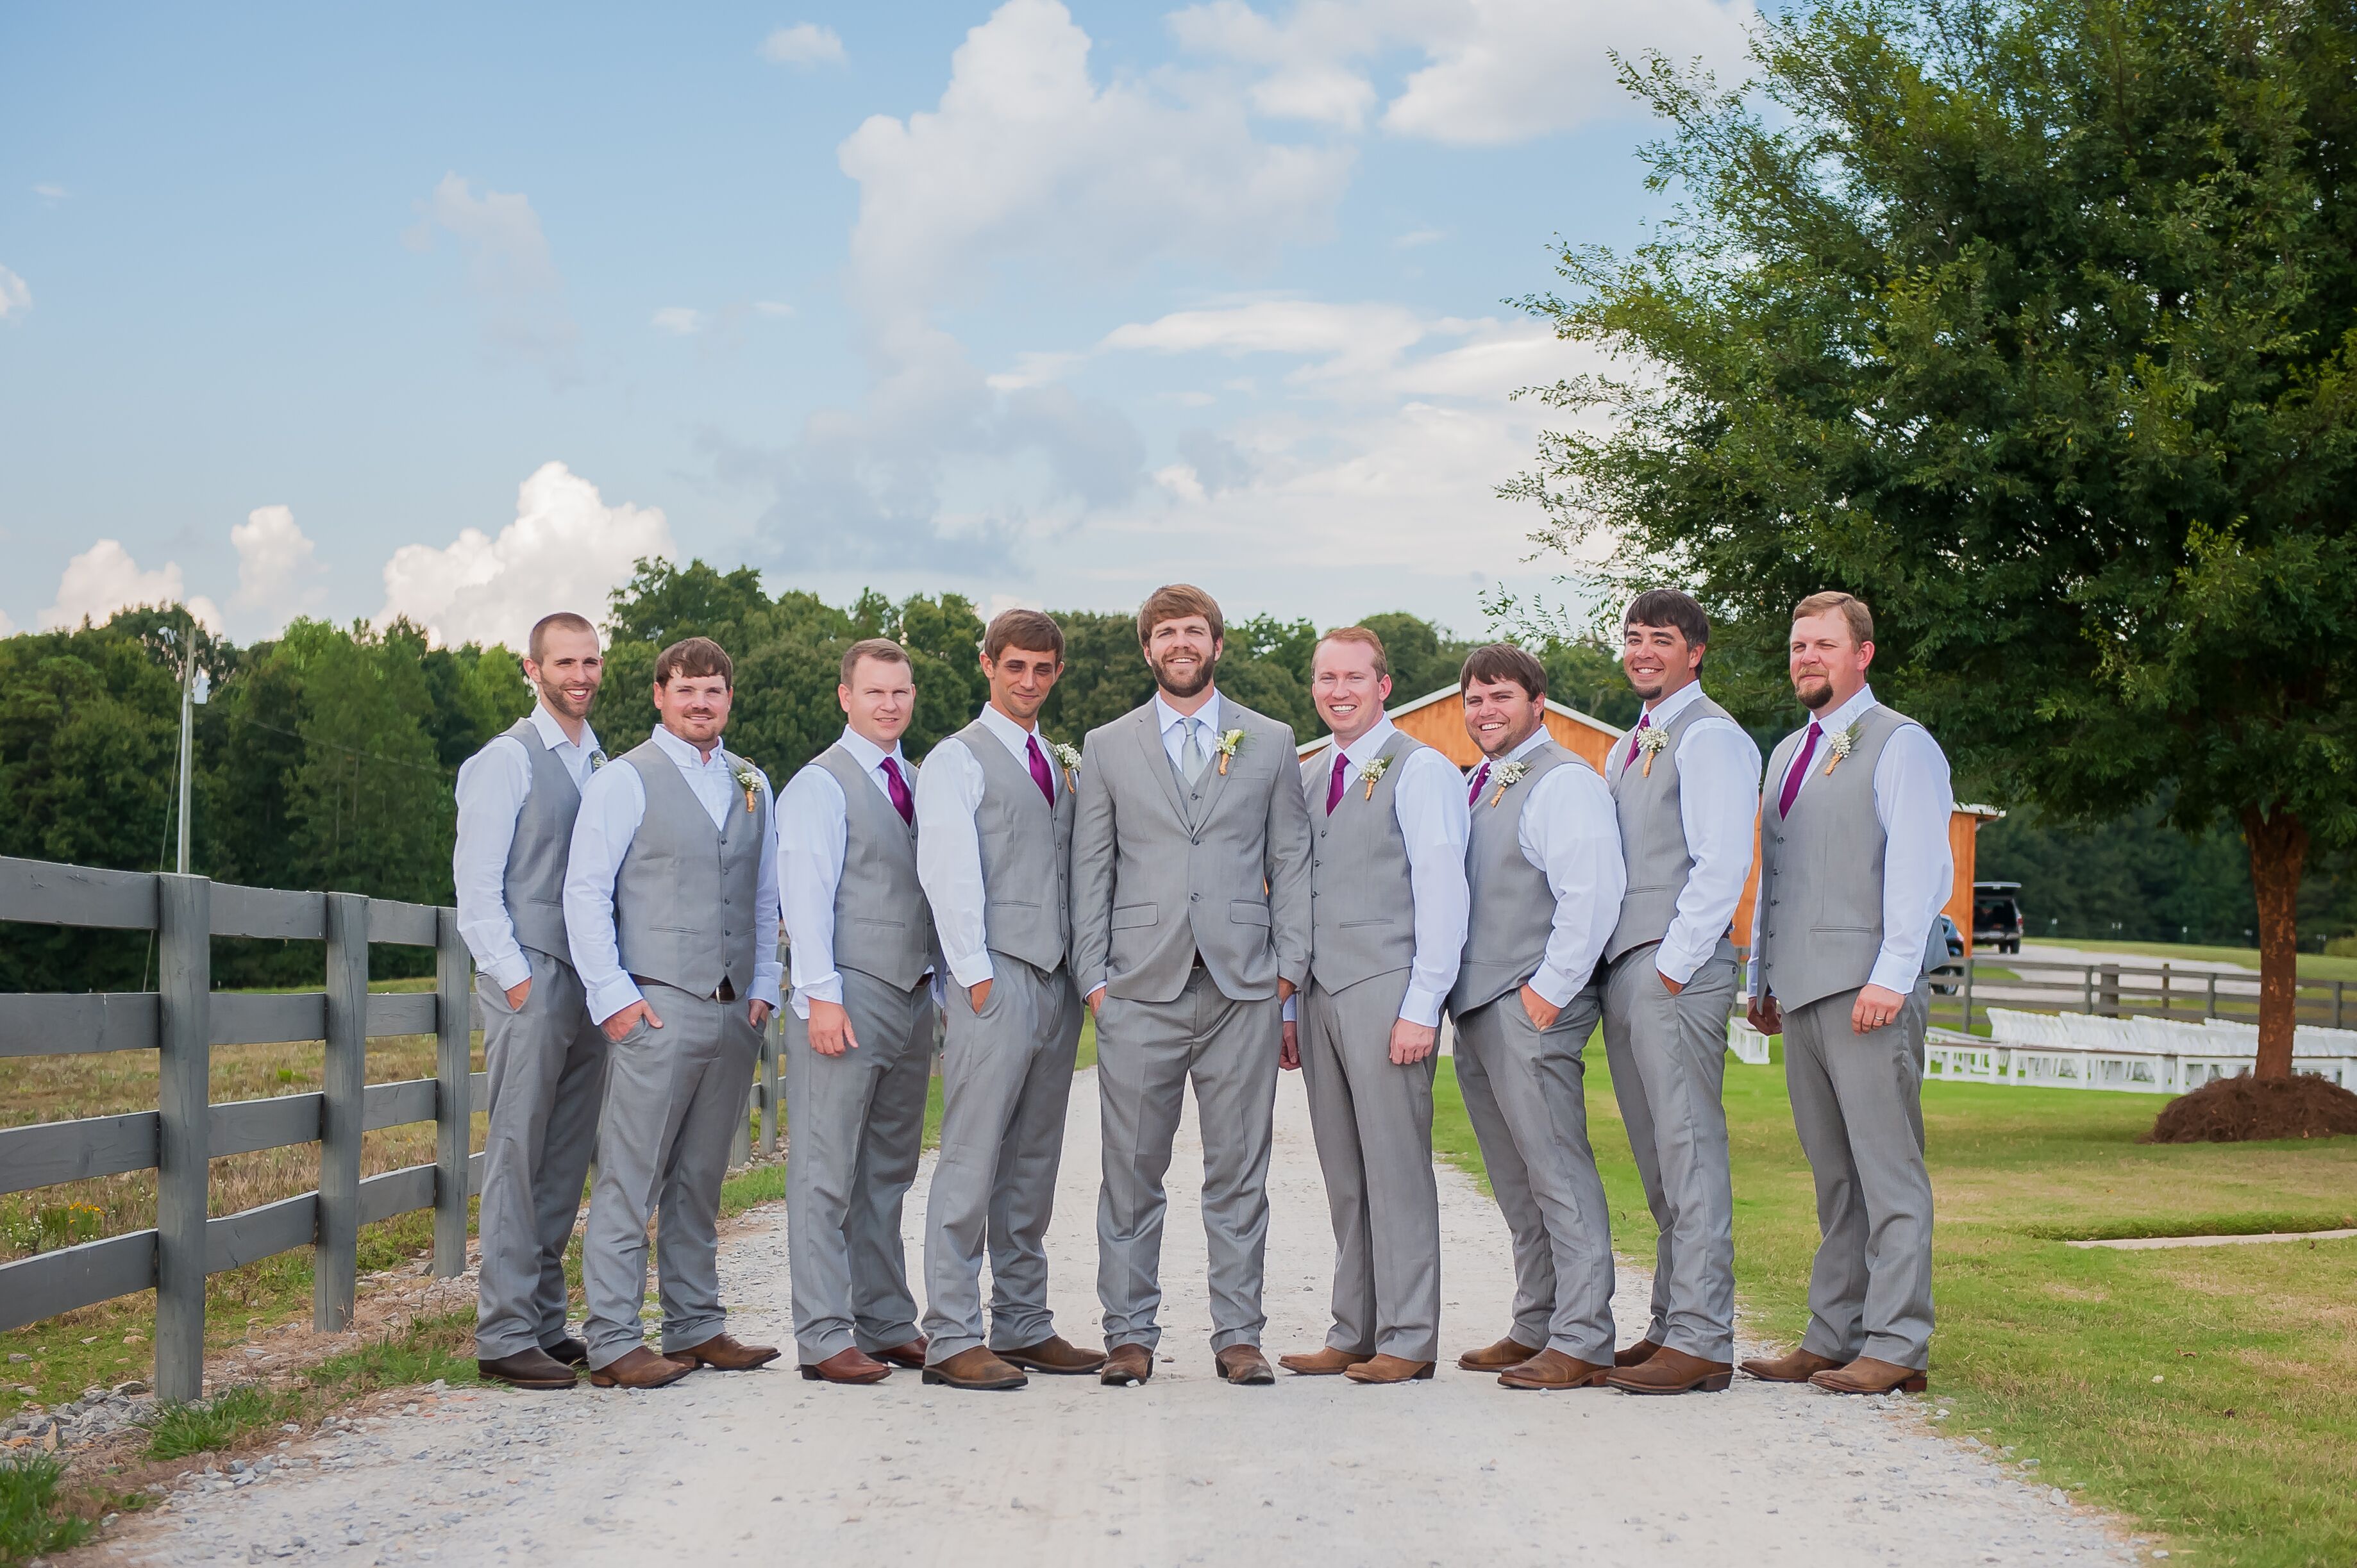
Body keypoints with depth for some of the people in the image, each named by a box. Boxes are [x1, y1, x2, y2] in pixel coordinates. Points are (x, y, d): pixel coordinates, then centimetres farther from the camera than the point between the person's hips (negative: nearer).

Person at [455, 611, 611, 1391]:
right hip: (530, 982, -6)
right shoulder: (506, 759, -3)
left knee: (567, 1161, 8)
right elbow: (476, 881, -7)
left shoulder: (603, 765, 17)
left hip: (591, 985, 6)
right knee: (517, 1156, -6)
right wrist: (513, 978, -13)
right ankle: (504, 1335, -3)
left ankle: (545, 1325, 14)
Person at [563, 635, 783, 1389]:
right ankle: (613, 1343, -3)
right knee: (629, 1181, -6)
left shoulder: (753, 785, 15)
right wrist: (613, 996, -10)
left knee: (701, 1181, 13)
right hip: (656, 1010, -5)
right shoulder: (625, 780, -1)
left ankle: (697, 1328, 20)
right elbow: (585, 893, -5)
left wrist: (764, 986, 9)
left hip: (735, 1014, 6)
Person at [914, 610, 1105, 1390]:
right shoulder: (957, 760, 0)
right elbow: (948, 871, -8)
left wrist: (1086, 969, 9)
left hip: (1057, 978, 7)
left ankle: (1024, 1327, 16)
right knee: (972, 1161, -8)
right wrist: (976, 973, -14)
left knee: (1033, 1164, 10)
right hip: (996, 979, -7)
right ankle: (952, 1339, -6)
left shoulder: (1058, 765, 20)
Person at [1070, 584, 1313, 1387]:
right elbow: (1090, 870, 9)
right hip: (1140, 990, 0)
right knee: (1131, 1170, 2)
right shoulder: (1106, 747, 11)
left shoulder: (1270, 742, 11)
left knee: (1239, 1170, 3)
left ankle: (1238, 1335, 11)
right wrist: (1094, 976, 0)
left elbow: (1292, 861, 9)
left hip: (1244, 988, 0)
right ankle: (1129, 1334, 10)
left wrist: (1289, 968, 0)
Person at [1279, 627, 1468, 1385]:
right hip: (1319, 993, 7)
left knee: (1396, 1167, -5)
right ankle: (1354, 1334, 14)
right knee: (1343, 1174, 9)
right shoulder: (1308, 777, 17)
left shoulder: (1420, 769, -3)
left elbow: (1441, 893, -9)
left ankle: (1407, 1340, 0)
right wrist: (1287, 1006, 14)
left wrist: (1422, 1008, -14)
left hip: (1385, 991, -7)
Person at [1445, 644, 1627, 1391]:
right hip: (1476, 1007, 9)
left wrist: (1549, 990, -18)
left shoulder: (1564, 782, -8)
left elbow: (1591, 893, -18)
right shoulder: (1476, 787, 19)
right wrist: (1452, 992, 13)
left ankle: (1581, 1343, -5)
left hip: (1532, 1008, -9)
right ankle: (1534, 1328, 21)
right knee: (1516, 1184, 14)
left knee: (1558, 1175, -8)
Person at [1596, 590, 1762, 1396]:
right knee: (1656, 1161, 11)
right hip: (1623, 969, 9)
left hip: (1678, 971, -9)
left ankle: (1703, 1342, -8)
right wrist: (1619, 969, 13)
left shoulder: (1710, 737, -7)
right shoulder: (1630, 747, 21)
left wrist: (1673, 966, -17)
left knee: (1689, 1155, -9)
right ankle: (1670, 1323, 17)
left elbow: (1720, 866, -15)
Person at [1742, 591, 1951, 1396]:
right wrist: (1763, 978, 20)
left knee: (1887, 1169, -7)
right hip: (1801, 992, 8)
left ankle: (1896, 1346, -5)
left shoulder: (1901, 745, -2)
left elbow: (1917, 868, -11)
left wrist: (1891, 976, -19)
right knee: (1833, 1173, 9)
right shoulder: (1787, 754, 22)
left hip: (1869, 991, -8)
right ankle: (1833, 1337, 12)